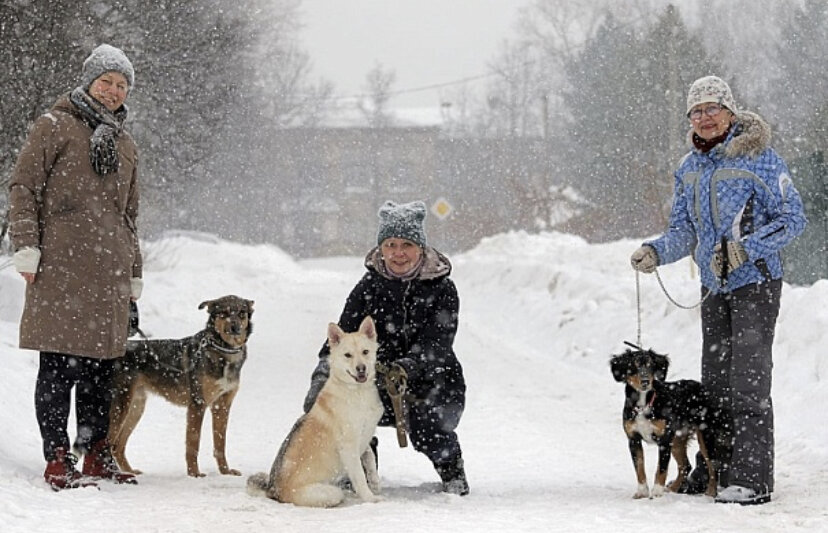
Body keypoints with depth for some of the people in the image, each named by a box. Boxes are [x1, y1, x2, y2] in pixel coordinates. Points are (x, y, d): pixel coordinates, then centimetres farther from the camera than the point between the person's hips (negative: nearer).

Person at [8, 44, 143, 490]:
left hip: (108, 272, 6)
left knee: (102, 367, 7)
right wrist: (26, 244, -12)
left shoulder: (124, 144, 22)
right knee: (59, 365, -7)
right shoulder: (55, 127, 3)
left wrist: (134, 272, 25)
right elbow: (23, 186, -2)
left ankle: (96, 454, 16)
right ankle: (58, 460, -4)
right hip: (61, 265, -6)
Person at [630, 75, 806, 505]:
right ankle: (713, 472, 21)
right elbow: (684, 230, 12)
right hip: (714, 289, 7)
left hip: (756, 283, -7)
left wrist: (745, 250, -22)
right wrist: (656, 251, -9)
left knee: (749, 381, -10)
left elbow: (792, 218, -11)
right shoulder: (689, 168, 10)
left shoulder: (758, 157, -11)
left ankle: (752, 479, -9)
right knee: (714, 380, 12)